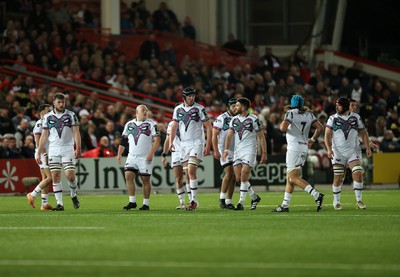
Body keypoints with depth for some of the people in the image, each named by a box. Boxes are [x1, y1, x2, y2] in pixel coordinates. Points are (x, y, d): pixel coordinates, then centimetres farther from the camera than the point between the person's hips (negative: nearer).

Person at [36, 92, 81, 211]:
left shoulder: (71, 115, 2)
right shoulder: (47, 117, 8)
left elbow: (76, 133, -1)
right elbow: (44, 136, 11)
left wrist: (78, 148, -13)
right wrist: (38, 153, 7)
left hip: (68, 149, -2)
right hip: (53, 150, 2)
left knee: (70, 175, -12)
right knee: (55, 176, -3)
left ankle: (74, 195, 16)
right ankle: (59, 204, 0)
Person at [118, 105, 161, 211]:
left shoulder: (151, 124, -1)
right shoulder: (129, 124, 12)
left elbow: (157, 140, -7)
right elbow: (123, 140, 18)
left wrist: (151, 153, -17)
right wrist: (119, 154, 10)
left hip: (145, 157, -3)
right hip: (132, 156, 3)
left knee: (145, 180, -1)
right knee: (128, 176, -11)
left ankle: (146, 204, 7)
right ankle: (132, 202, -6)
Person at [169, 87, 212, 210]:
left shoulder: (199, 109, -4)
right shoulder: (178, 109, 8)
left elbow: (208, 127, -2)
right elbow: (174, 126, 13)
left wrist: (208, 145, -7)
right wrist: (171, 142, -1)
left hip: (197, 143, -5)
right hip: (184, 144, 5)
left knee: (191, 171, -17)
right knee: (188, 173, 4)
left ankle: (194, 200, -15)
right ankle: (193, 201, 10)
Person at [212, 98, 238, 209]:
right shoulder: (222, 118, -7)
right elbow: (214, 135, -7)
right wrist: (216, 150, -14)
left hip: (236, 150, 6)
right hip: (224, 150, -6)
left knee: (234, 176, 3)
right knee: (229, 173, -17)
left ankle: (228, 201, 8)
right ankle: (222, 198, -8)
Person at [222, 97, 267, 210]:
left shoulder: (253, 119, -4)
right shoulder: (234, 119, 11)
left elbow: (261, 137, 0)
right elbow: (229, 135, 5)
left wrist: (264, 153, -2)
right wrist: (226, 150, -8)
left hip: (249, 151, -6)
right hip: (237, 151, 6)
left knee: (244, 176, -14)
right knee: (238, 178, 2)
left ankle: (241, 203, -10)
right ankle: (255, 197, 20)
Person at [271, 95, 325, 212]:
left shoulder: (291, 113, -6)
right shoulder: (309, 115, 12)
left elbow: (283, 128, -19)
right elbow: (320, 128, 8)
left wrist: (281, 126, 4)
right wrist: (312, 139, 20)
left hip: (294, 148, -8)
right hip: (304, 148, 8)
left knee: (294, 178, -11)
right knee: (289, 178, 13)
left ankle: (316, 195, -24)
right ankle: (285, 205, 14)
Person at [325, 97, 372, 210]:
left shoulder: (356, 117, 7)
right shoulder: (333, 118, 2)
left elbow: (363, 133, 14)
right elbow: (327, 135, -3)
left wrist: (368, 147, 6)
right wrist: (329, 149, -17)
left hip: (353, 151, 1)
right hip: (338, 152, -1)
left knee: (358, 174, -13)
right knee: (338, 177, -3)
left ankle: (359, 201, -5)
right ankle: (336, 202, 13)